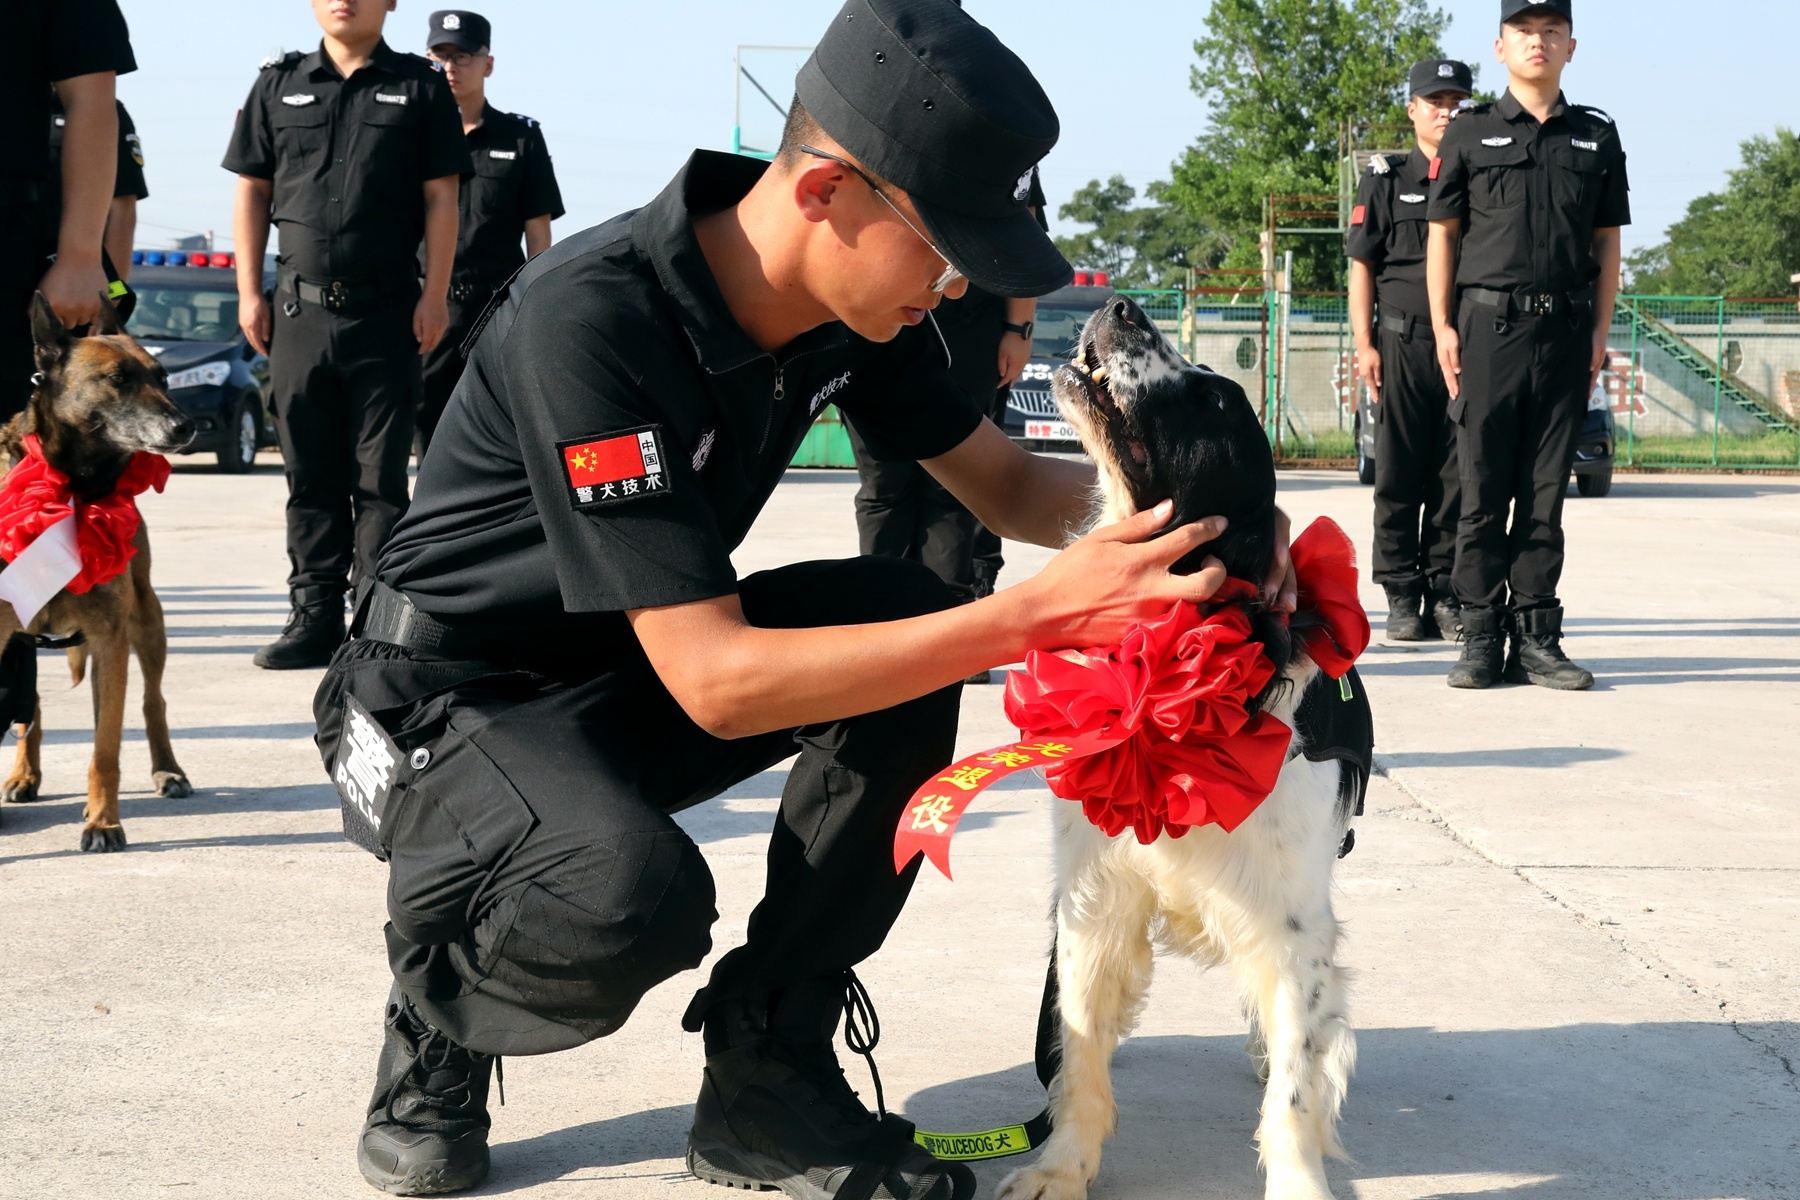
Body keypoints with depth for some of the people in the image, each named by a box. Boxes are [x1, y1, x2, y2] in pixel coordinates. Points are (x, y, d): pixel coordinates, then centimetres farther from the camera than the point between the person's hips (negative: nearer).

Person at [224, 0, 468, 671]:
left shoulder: (419, 87, 4)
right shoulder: (279, 86, 11)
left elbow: (440, 198, 1)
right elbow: (251, 192, 12)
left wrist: (434, 295, -7)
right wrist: (249, 292, 4)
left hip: (386, 312, -3)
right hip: (299, 308, 3)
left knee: (380, 477, 1)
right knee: (310, 476, 7)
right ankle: (315, 617, 13)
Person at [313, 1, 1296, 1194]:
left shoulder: (852, 301, -9)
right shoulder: (591, 319, -32)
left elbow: (1007, 481, 5)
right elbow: (715, 682, -35)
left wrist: (1173, 514, -18)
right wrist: (1034, 615, -40)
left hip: (626, 681, 8)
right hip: (449, 705, -8)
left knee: (907, 613, -15)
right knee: (635, 895, -37)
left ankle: (766, 1075, -6)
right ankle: (440, 1031, 0)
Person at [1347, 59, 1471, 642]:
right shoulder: (1385, 180, 8)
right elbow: (1362, 267, 6)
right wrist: (1364, 343, -3)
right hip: (1404, 343, -2)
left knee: (1458, 477, 2)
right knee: (1399, 476, 0)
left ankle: (1447, 594, 8)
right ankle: (1402, 597, 4)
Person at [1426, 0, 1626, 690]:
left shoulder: (1597, 137, 13)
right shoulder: (1469, 134, 7)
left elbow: (1607, 243, 14)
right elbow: (1442, 236, 6)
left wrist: (1600, 331, 6)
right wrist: (1443, 327, -2)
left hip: (1565, 330, 2)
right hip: (1487, 323, -2)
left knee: (1545, 493, 4)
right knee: (1483, 493, -2)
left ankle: (1536, 639, 8)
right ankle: (1481, 640, 2)